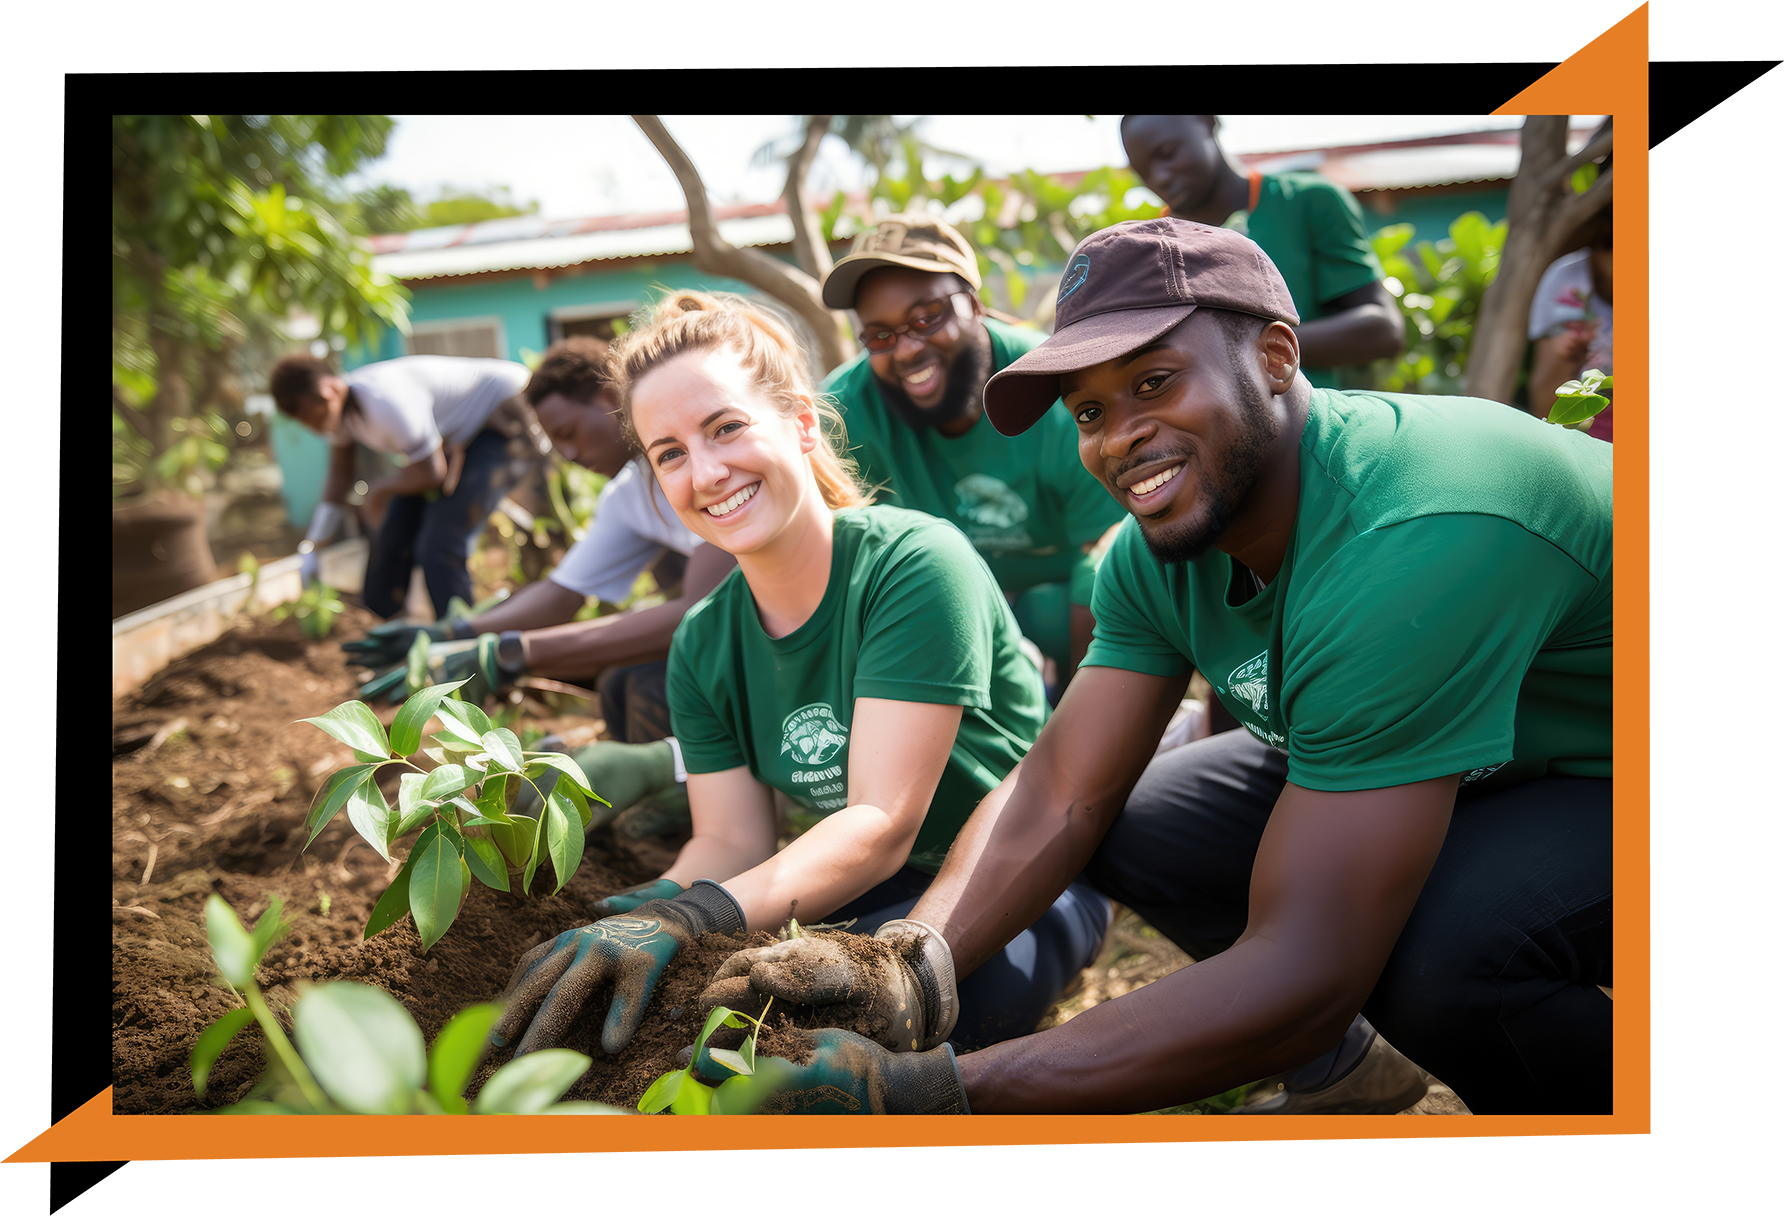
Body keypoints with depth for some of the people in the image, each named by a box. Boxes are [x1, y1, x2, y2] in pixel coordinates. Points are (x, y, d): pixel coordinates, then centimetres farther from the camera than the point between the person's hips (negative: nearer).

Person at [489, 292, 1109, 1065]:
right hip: (870, 884, 5)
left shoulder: (913, 564, -22)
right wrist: (651, 911, -30)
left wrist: (692, 916, -40)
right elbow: (731, 840, -7)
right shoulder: (704, 646, -1)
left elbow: (883, 823, -27)